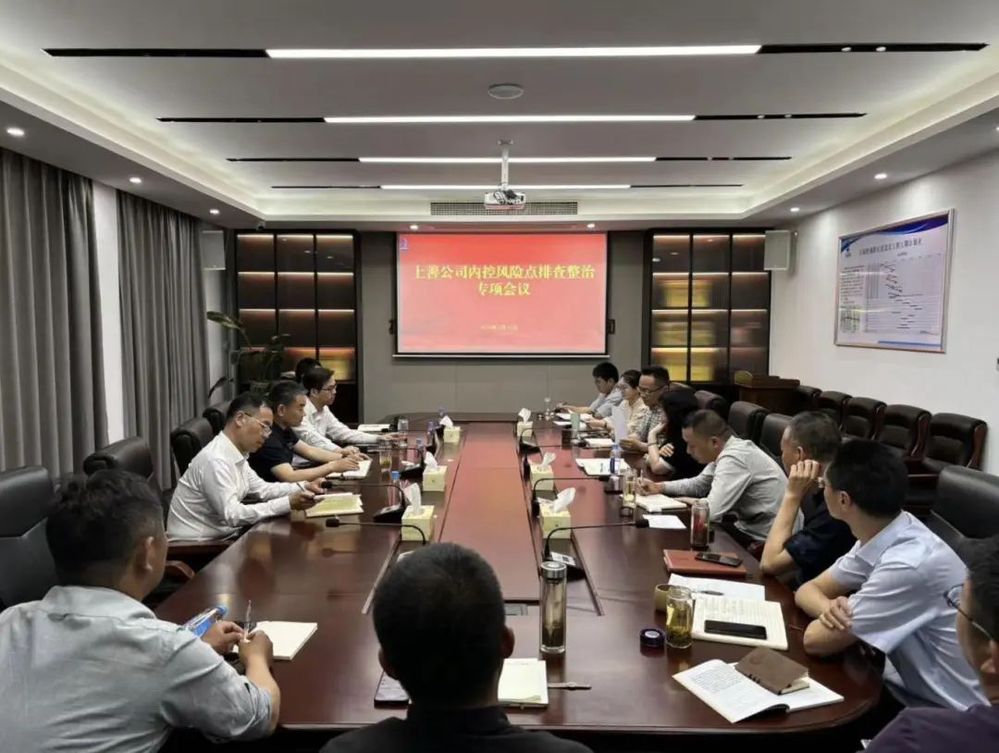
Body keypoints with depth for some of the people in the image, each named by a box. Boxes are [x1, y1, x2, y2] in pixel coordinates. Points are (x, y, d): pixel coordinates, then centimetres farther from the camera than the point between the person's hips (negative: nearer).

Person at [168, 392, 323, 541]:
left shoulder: (235, 454, 4)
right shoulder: (215, 460, -24)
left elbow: (262, 489, 13)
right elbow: (232, 515, -27)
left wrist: (301, 488, -2)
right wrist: (289, 503, -30)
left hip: (222, 535, 8)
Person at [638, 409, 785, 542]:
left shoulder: (733, 459, -27)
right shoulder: (725, 450, 3)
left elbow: (711, 511, -31)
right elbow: (698, 483, 17)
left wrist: (690, 501, -10)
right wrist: (659, 487, 5)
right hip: (748, 527, 8)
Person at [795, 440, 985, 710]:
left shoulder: (911, 564, -29)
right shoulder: (879, 536, -6)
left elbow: (815, 641, -23)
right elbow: (808, 591, 3)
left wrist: (829, 614, -3)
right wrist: (831, 608, -17)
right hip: (910, 688, 6)